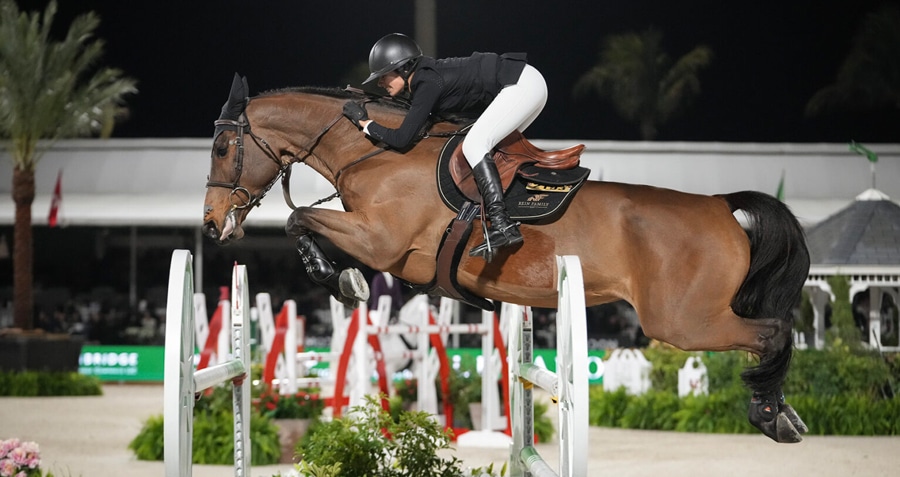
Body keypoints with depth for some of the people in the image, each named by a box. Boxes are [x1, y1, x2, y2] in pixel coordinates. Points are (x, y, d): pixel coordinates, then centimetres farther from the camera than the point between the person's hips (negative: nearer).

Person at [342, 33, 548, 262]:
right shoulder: (424, 76, 11)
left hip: (522, 84, -10)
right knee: (489, 146, 18)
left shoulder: (427, 84, -17)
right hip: (527, 81, 10)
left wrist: (364, 122, -9)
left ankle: (503, 226, -27)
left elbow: (402, 139, -20)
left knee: (474, 145, -18)